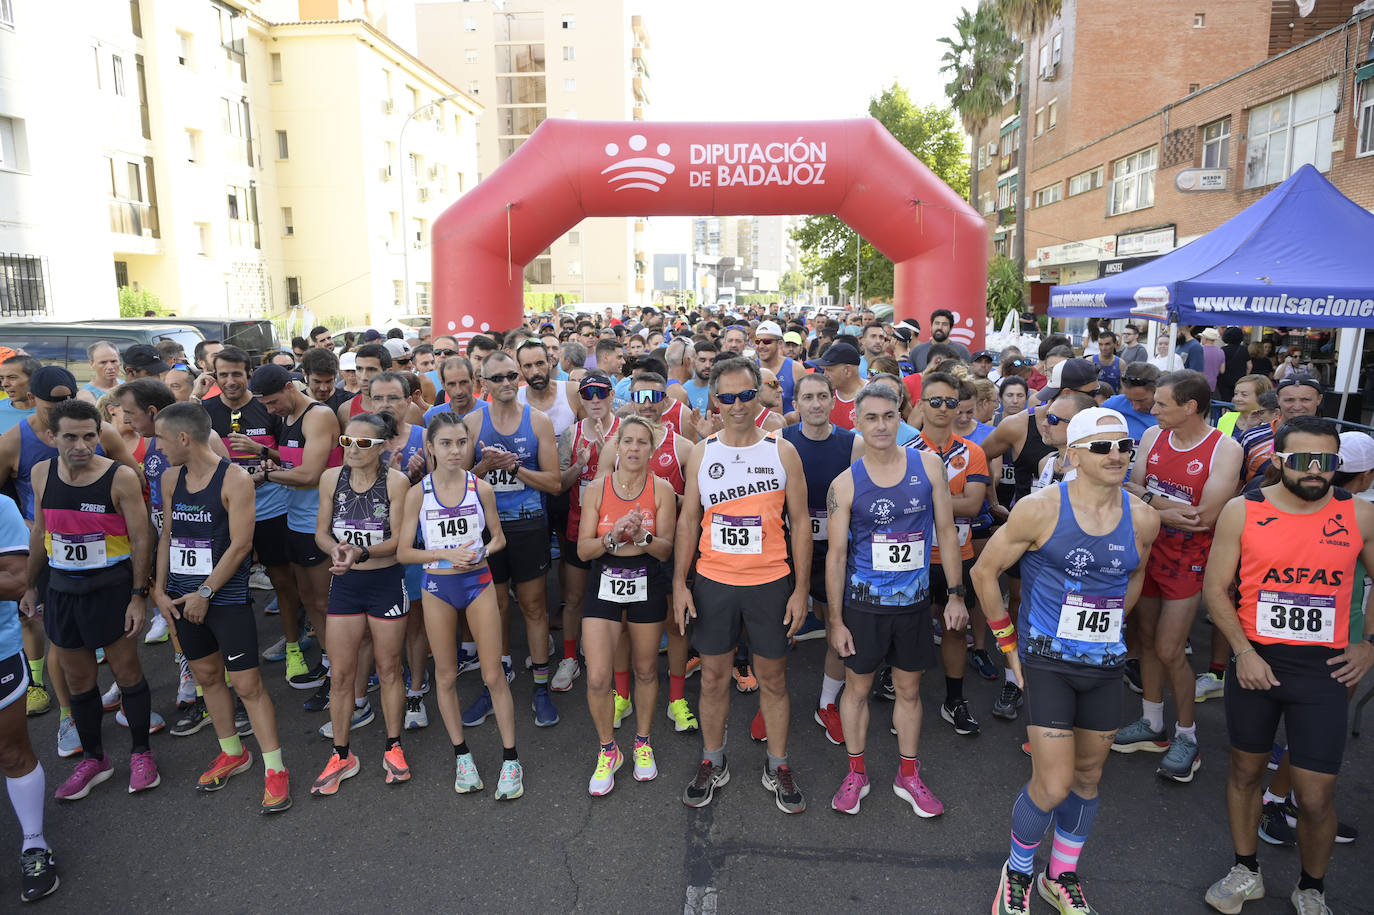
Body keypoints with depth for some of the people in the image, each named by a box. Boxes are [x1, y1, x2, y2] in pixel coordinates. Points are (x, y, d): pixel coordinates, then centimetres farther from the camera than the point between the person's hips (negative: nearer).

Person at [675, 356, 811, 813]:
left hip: (770, 583, -1)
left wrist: (801, 588, -4)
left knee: (773, 677, 10)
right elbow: (687, 522, 6)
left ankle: (778, 767, 27)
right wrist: (679, 584, 0)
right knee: (714, 677, 11)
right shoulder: (701, 453, 2)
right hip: (713, 583, 1)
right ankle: (712, 764, 29)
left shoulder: (782, 451, -2)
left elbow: (800, 522, 1)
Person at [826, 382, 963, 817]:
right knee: (857, 687, 10)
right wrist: (835, 620, -5)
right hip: (864, 601, -2)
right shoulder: (845, 483, -9)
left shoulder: (928, 465, -4)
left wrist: (956, 594, 2)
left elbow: (946, 532, 3)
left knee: (909, 689, 15)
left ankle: (908, 776, 33)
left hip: (914, 601, 2)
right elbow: (836, 555, -6)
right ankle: (856, 773, 30)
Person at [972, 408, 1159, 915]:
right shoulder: (1041, 509, -15)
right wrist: (1009, 642, -4)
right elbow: (984, 572, -6)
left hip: (1105, 665, 5)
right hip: (1047, 662, -5)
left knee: (1088, 776, 18)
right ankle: (1017, 873, 23)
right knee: (1052, 786, -7)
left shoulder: (1143, 519, -2)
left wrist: (1108, 626, 14)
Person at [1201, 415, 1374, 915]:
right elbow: (1215, 587, -3)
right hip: (1254, 661, 0)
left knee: (1315, 798, 2)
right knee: (1245, 769, 16)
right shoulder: (1242, 511, -5)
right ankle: (1245, 872, 36)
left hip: (1324, 667, 0)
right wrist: (1243, 652, -11)